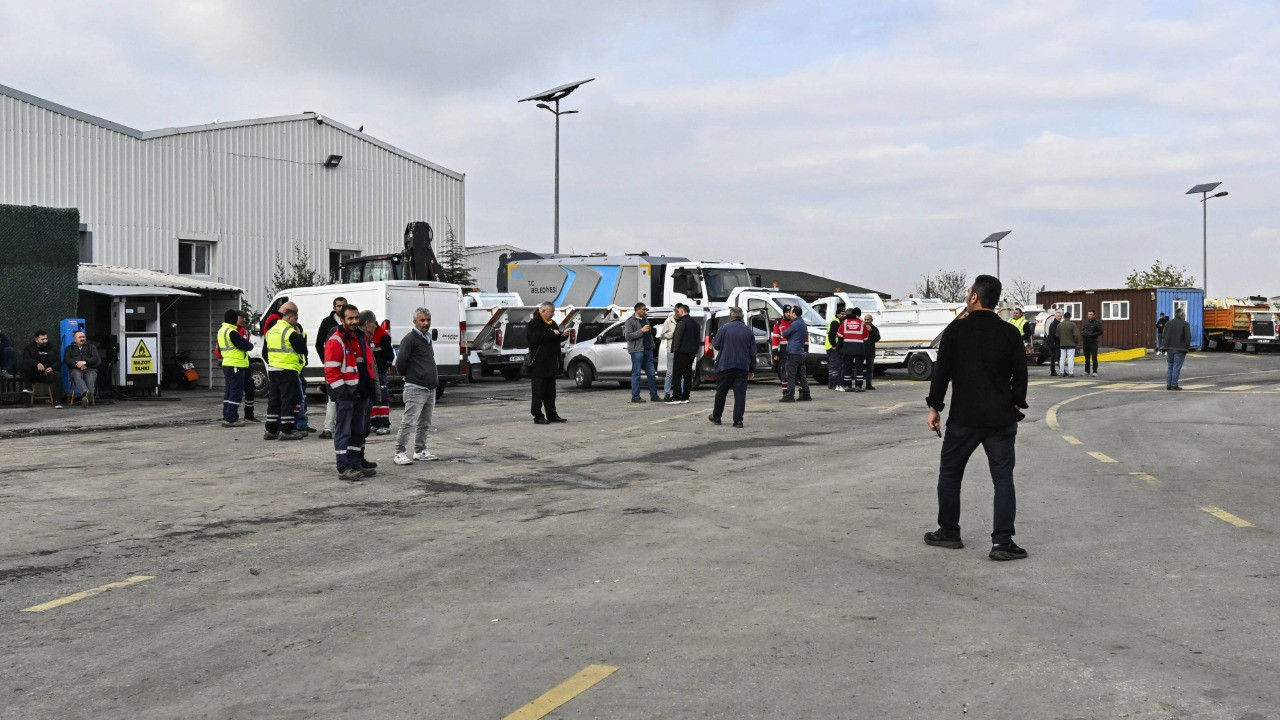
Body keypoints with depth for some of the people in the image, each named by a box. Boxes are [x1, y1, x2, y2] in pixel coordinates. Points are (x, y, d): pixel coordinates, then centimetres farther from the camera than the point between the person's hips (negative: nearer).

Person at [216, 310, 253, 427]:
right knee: (236, 392, -6)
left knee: (229, 392, 15)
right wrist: (250, 345, 2)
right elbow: (246, 345, -19)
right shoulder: (232, 332, -18)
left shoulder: (221, 330, 14)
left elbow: (219, 348, 22)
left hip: (227, 364, 10)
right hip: (236, 366, -10)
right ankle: (231, 419, -7)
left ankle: (227, 417, 20)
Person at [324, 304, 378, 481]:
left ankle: (356, 463, 22)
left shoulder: (362, 338, 15)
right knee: (343, 431, -5)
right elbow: (331, 370, -15)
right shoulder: (336, 341, -11)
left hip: (362, 393, 8)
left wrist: (372, 385, 18)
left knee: (359, 431, 14)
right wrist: (341, 390, -19)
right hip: (345, 394, -8)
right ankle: (344, 468, -5)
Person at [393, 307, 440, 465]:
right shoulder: (410, 339, -10)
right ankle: (400, 453, -7)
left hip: (430, 389, 9)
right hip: (416, 389, -9)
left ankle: (420, 451, 22)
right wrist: (407, 376, 2)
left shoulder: (427, 338, 18)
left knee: (424, 424, 14)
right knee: (408, 422, -10)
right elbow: (400, 363, -14)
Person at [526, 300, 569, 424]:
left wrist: (562, 335, 3)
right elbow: (535, 338, -23)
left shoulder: (552, 324, 18)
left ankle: (552, 415, 17)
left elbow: (556, 340, 24)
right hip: (538, 364, -8)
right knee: (539, 392, -5)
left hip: (551, 363, 8)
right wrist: (552, 334, -19)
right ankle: (538, 416, -2)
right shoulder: (533, 324, -8)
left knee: (550, 392, 12)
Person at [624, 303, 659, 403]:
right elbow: (627, 336, -14)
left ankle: (654, 395, 10)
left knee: (651, 373, 5)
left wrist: (652, 345, 17)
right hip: (637, 351, -7)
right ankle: (635, 397, -1)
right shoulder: (630, 321, -5)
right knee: (636, 374, -4)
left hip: (648, 350, 7)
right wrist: (641, 331, -17)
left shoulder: (645, 319, 19)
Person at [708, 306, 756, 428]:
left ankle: (716, 417, 22)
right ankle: (738, 420, -6)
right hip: (742, 367, 2)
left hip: (725, 366, -2)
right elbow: (752, 352, 9)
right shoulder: (748, 331, 5)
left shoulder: (725, 328, -6)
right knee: (740, 393, 1)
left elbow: (715, 344, 1)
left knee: (721, 392, 11)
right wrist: (752, 370, 15)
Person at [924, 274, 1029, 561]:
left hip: (963, 418, -2)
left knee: (949, 473, 14)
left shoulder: (956, 330, -6)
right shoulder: (1010, 333, 1)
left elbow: (941, 371, -6)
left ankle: (948, 532, 21)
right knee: (1003, 478, 3)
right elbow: (1020, 374, 3)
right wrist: (1015, 405, 16)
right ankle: (1002, 542, -3)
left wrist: (934, 407, 3)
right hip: (1001, 419, 2)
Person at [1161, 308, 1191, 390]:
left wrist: (1165, 346, 12)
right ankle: (1174, 385, -4)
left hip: (1169, 348, 5)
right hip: (1180, 349, -5)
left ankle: (1168, 384, 10)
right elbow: (1188, 337, -12)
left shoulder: (1168, 323, 9)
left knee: (1170, 367, 14)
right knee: (1177, 367, -3)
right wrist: (1187, 347, -1)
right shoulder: (1185, 324, -7)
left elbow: (1163, 336, 8)